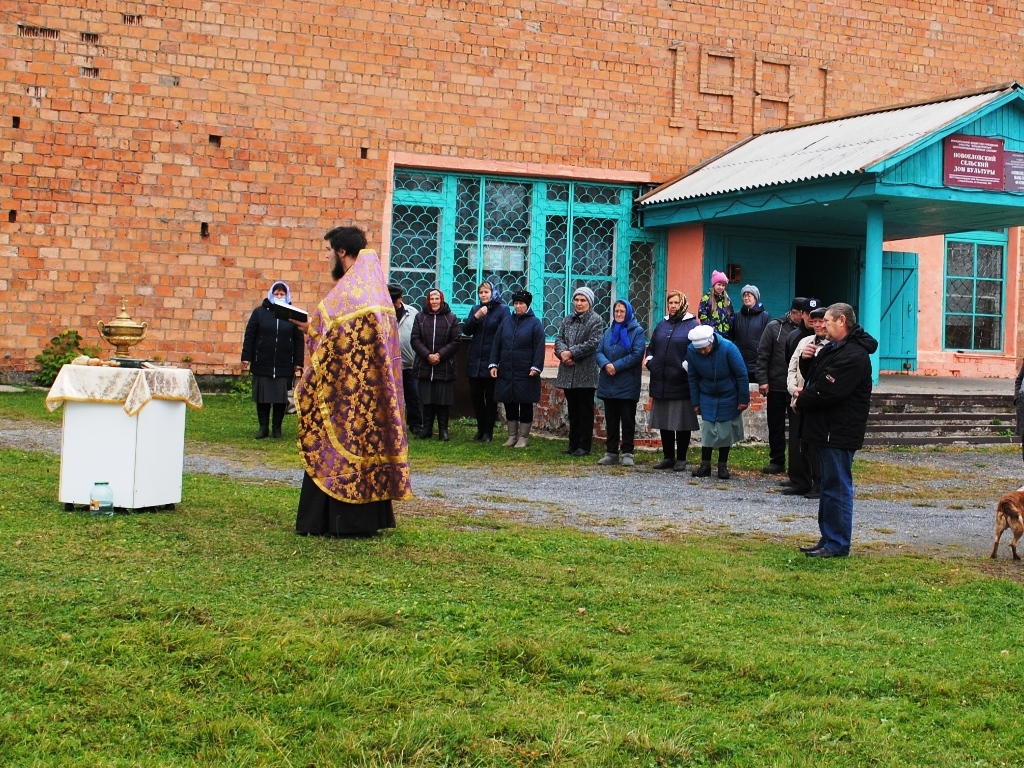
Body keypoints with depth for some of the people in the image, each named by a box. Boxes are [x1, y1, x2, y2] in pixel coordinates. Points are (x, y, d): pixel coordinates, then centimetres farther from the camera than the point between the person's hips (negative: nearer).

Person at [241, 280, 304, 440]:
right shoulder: (260, 312, 3)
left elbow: (299, 341, 4)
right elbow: (249, 336, 4)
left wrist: (298, 364, 0)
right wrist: (246, 358, -2)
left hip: (284, 366, 0)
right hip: (262, 365, 0)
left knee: (281, 398, 4)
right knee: (262, 397, 4)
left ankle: (277, 428, 16)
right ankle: (263, 427, 14)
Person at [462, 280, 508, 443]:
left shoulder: (502, 310, -4)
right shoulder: (475, 309, 11)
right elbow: (466, 331, 3)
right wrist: (476, 317, -13)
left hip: (492, 361, -5)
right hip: (475, 361, 5)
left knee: (490, 397, 4)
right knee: (475, 396, 8)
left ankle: (488, 431, 9)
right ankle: (481, 428, 19)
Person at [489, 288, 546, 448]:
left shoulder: (535, 323, -2)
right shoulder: (506, 322, 12)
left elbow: (539, 347, -8)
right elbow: (496, 344, 11)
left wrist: (536, 367, -16)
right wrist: (493, 364, 3)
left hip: (525, 374, -4)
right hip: (506, 372, 5)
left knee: (525, 405, 3)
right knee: (509, 405, 9)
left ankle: (524, 437, 11)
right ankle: (512, 436, 19)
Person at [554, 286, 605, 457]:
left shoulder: (596, 320, -4)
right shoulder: (568, 320, 16)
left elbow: (593, 343, -15)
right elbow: (559, 339, 9)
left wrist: (572, 353, -15)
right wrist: (562, 352, -12)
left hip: (585, 374, -6)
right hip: (568, 373, 6)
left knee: (585, 411, 0)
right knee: (573, 410, 13)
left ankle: (584, 446, 4)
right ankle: (573, 444, 20)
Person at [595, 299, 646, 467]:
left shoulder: (637, 331, -3)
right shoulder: (609, 332, 14)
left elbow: (637, 354, -13)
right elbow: (598, 352, 6)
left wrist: (617, 366, -17)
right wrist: (606, 364, -15)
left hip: (627, 385, -5)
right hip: (608, 385, 5)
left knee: (627, 419, 0)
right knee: (611, 419, 9)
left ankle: (627, 453, 5)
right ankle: (611, 452, 14)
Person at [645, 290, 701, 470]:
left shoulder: (692, 325, -3)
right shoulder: (662, 325, 15)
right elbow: (651, 347, 21)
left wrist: (686, 366, -18)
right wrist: (650, 362, 4)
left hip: (681, 383, -6)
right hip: (661, 382, 6)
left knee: (682, 422, 1)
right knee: (663, 422, 9)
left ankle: (681, 459, 9)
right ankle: (668, 457, 18)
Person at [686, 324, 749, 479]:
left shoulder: (727, 348, -25)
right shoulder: (691, 351, -17)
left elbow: (742, 374, -15)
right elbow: (693, 378, -3)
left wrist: (744, 399, -11)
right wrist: (695, 402, 2)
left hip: (728, 396, -2)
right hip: (707, 397, 2)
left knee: (725, 430, 3)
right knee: (707, 429, -1)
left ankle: (723, 466, 14)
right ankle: (705, 465, 7)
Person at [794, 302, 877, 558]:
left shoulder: (852, 355, -19)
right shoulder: (834, 349, 16)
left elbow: (827, 392, -24)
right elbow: (817, 379, 22)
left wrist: (801, 402, -8)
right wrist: (806, 392, 0)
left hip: (840, 432, -11)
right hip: (829, 430, 11)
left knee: (837, 488, -5)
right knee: (830, 486, 16)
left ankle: (837, 544, 1)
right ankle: (828, 540, 23)